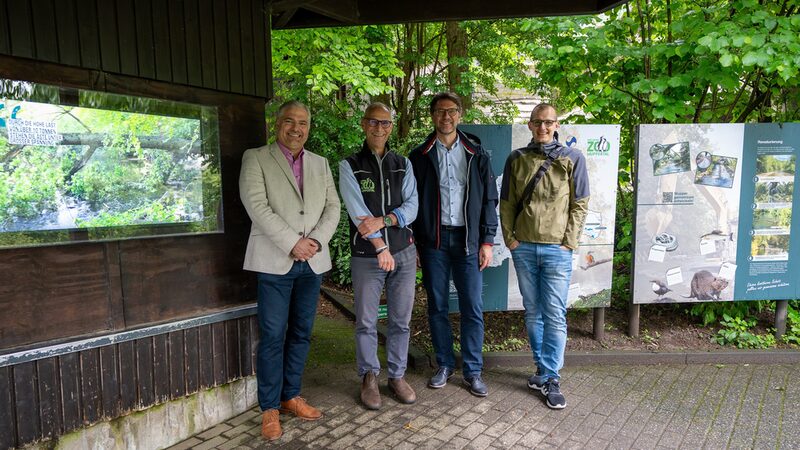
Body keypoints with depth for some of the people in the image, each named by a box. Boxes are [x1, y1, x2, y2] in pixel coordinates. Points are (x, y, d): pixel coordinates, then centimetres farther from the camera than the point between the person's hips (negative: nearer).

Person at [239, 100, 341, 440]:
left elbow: (332, 207, 8)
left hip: (313, 261, 4)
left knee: (301, 334, 11)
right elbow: (257, 205, -11)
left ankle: (291, 396, 26)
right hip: (275, 261, -4)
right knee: (273, 337, 0)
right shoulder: (256, 158, 1)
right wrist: (292, 244, -16)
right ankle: (270, 408, 14)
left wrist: (316, 240, -9)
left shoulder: (321, 164, 15)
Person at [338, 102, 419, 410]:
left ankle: (397, 376, 26)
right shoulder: (349, 166, 1)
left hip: (403, 252, 3)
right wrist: (381, 247, -15)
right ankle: (369, 378, 24)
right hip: (366, 256, -2)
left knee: (401, 321, 10)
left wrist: (382, 221, -17)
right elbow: (357, 211, -10)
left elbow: (411, 206, 0)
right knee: (366, 323, 6)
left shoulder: (403, 165, 10)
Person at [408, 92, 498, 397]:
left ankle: (473, 371, 16)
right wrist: (411, 241, -2)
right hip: (433, 240, 1)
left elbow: (489, 199, 5)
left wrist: (487, 241, -1)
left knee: (473, 308, 1)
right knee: (437, 306, 9)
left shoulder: (476, 154, 6)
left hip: (468, 239, 0)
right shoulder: (420, 156, 5)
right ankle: (445, 365, 25)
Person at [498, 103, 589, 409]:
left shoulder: (572, 159, 2)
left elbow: (580, 204, 1)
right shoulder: (517, 159, 7)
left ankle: (551, 378, 11)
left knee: (555, 315, 0)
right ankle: (543, 369, 25)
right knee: (533, 312, 11)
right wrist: (509, 237, 1)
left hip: (557, 250, -2)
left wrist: (569, 242, -5)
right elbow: (506, 202, 9)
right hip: (523, 248, 3)